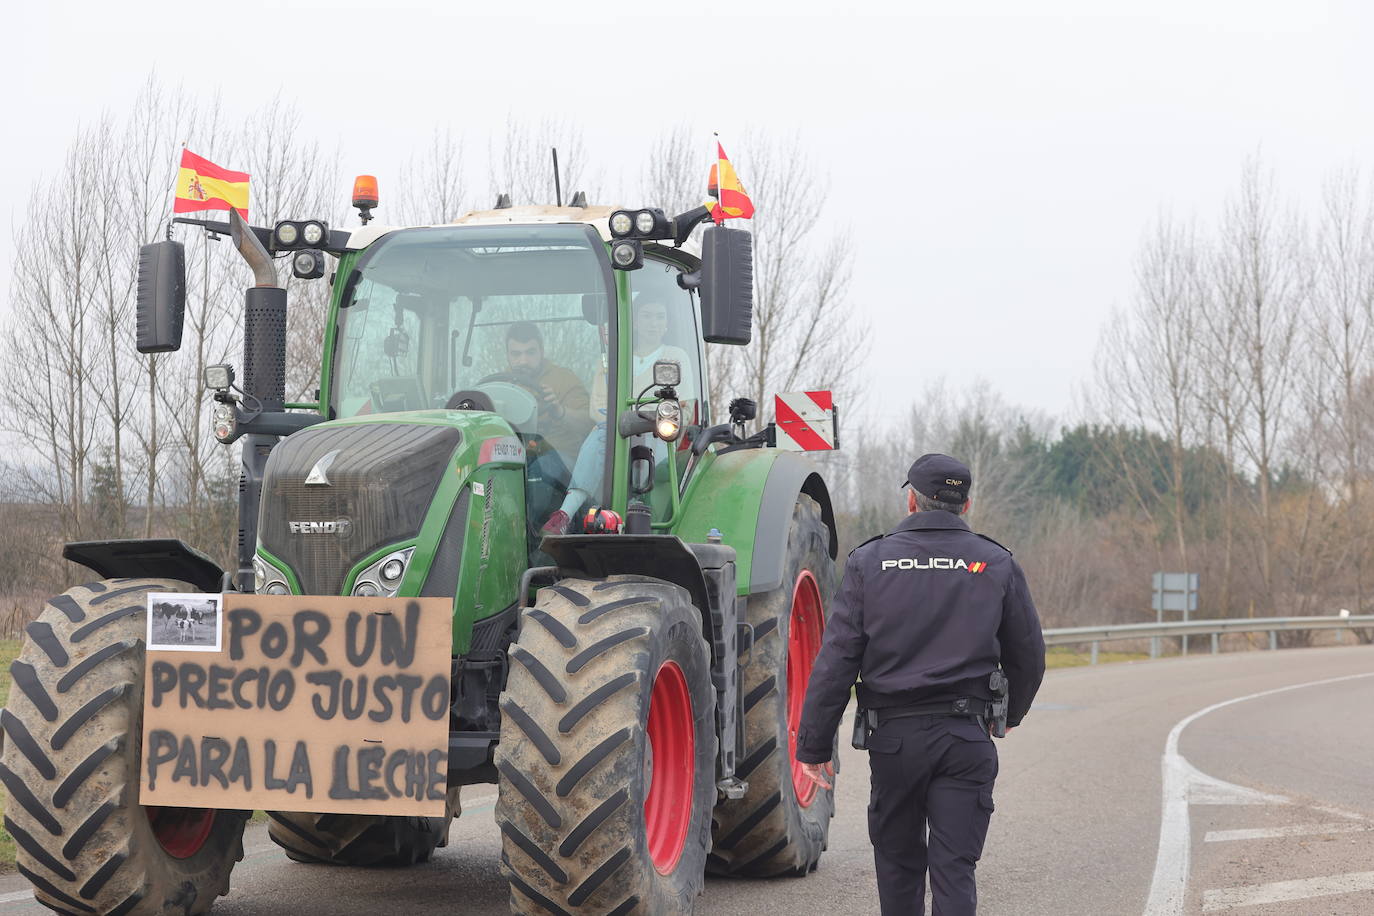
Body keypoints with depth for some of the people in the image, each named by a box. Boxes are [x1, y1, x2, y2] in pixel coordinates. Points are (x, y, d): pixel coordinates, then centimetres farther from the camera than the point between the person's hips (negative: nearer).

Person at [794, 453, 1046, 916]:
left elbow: (836, 660, -4)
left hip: (893, 735, 0)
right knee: (954, 868, 0)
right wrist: (1010, 714, 30)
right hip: (966, 738, 0)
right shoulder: (997, 565, 3)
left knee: (898, 861, 16)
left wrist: (814, 745, 1)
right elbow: (1028, 657, 10)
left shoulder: (869, 562, -1)